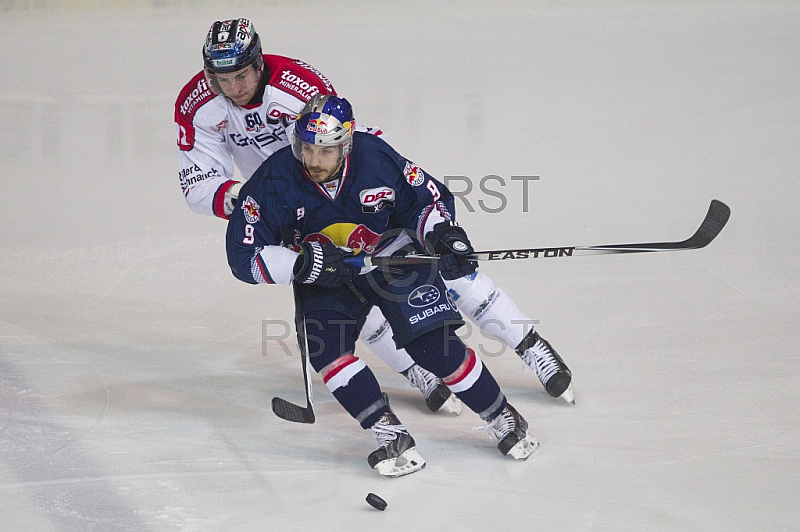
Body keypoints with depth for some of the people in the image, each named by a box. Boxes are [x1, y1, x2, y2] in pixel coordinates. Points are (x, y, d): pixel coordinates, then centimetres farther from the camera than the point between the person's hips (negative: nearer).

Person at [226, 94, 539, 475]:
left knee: (432, 344, -15)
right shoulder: (275, 179, -22)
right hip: (325, 276, 2)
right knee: (323, 343, -24)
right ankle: (391, 437, -20)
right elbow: (244, 255, -20)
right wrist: (303, 264, -32)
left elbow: (427, 198, -3)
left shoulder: (376, 158, -22)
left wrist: (441, 232, -22)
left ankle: (502, 417, 5)